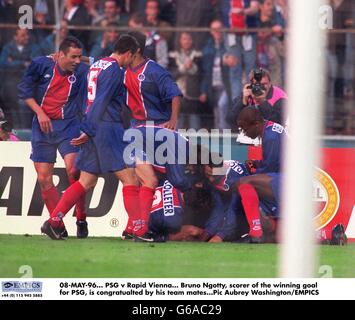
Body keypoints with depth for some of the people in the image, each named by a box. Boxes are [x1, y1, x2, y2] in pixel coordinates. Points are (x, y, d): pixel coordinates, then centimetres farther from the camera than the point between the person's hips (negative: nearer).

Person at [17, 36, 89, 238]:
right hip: (42, 126, 2)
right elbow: (24, 90, 1)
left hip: (68, 125, -2)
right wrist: (40, 112, -8)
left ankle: (81, 220, -8)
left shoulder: (81, 71, -7)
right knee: (44, 178, 0)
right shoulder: (41, 65, -6)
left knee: (73, 170, -21)